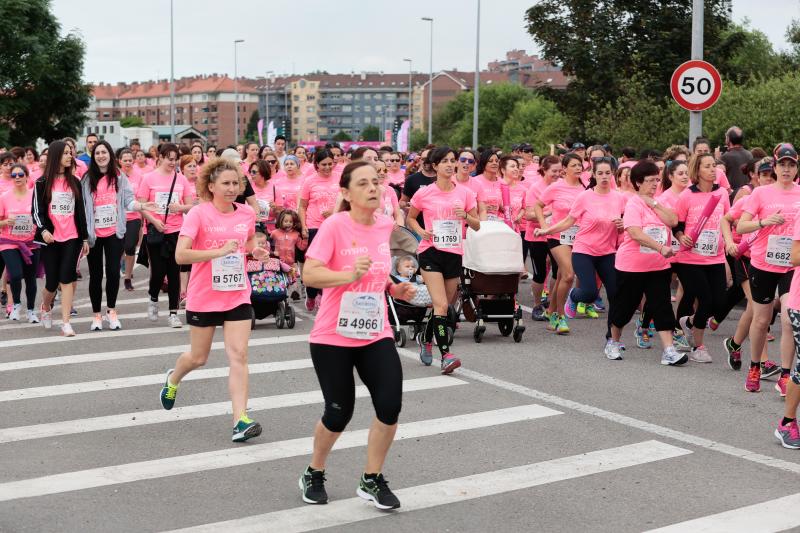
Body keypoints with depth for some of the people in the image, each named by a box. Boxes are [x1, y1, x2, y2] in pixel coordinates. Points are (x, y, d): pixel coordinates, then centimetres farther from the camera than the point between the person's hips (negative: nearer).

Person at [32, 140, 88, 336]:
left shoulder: (74, 182, 10)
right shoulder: (42, 183, 1)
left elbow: (80, 211, 12)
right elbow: (37, 209, -3)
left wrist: (85, 238, 10)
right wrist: (43, 230, -21)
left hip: (72, 238, 2)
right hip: (50, 239, -2)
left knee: (67, 279, -8)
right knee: (52, 282, 5)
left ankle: (65, 323, -7)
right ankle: (46, 308, 36)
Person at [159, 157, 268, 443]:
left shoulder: (247, 213, 1)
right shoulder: (198, 214, -13)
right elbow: (180, 255, -22)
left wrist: (256, 252, 0)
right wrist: (219, 251, -28)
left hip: (238, 296, 3)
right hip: (203, 298, -3)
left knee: (238, 355, -8)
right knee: (198, 357, 14)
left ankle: (241, 421, -9)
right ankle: (173, 379, 48)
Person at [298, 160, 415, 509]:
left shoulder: (385, 225, 4)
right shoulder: (334, 225, -14)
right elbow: (309, 273, -21)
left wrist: (394, 289, 3)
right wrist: (349, 275, -34)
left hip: (376, 334, 5)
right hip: (332, 337, -4)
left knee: (390, 406, -8)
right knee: (339, 414, 4)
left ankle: (372, 480, 13)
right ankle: (313, 474, 32)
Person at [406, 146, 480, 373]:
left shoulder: (465, 193, 5)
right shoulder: (424, 194, -1)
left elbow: (477, 225, 10)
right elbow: (409, 218, 12)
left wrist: (465, 216, -11)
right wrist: (421, 231, -7)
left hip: (454, 253, 4)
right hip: (431, 251, -4)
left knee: (444, 306, 12)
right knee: (441, 305, -16)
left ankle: (426, 342, 35)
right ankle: (446, 355, -18)